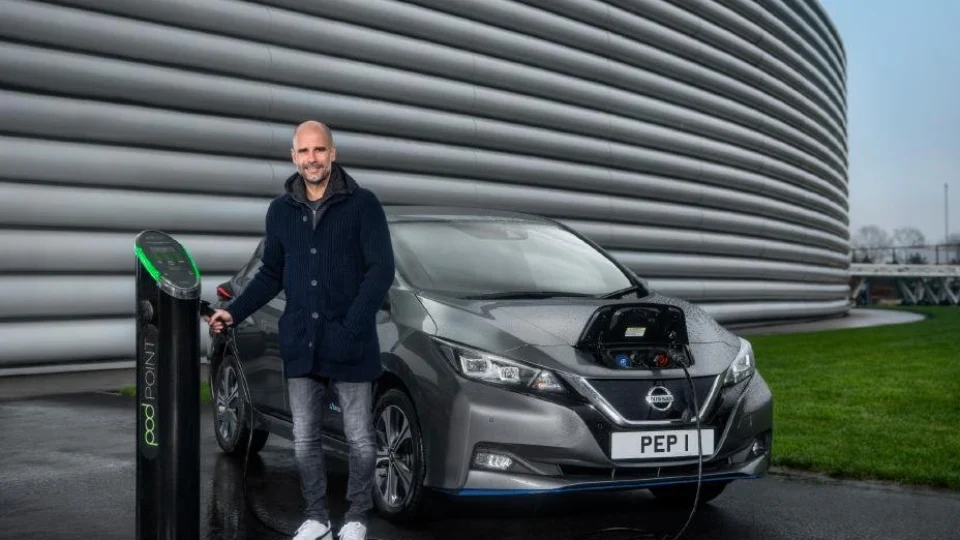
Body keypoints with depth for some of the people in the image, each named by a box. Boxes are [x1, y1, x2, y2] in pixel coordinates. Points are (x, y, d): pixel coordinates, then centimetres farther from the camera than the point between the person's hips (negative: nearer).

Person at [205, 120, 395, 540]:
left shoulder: (362, 204, -5)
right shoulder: (280, 211, 9)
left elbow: (381, 270, -10)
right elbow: (271, 275, 16)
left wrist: (351, 327, -18)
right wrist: (234, 312, 4)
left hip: (350, 346, -4)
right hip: (299, 345, 4)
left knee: (359, 439, 4)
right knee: (304, 439, 10)